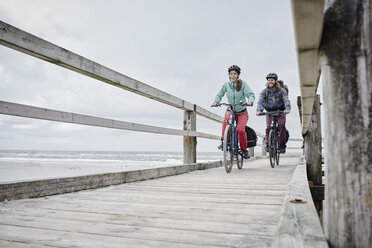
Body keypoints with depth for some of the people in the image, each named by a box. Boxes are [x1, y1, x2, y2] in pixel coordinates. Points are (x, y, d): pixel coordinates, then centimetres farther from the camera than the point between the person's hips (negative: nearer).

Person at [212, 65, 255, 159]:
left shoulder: (243, 84, -11)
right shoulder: (226, 85, -5)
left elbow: (251, 94, -18)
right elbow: (219, 95, -1)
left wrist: (250, 101, -39)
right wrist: (216, 101, -23)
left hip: (242, 112, -1)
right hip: (230, 110, 2)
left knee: (240, 129, -21)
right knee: (226, 118, -34)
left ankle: (244, 150, 2)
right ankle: (223, 141, -24)